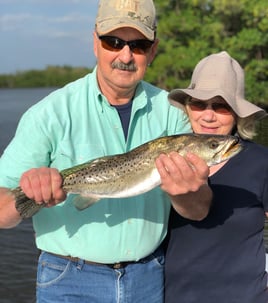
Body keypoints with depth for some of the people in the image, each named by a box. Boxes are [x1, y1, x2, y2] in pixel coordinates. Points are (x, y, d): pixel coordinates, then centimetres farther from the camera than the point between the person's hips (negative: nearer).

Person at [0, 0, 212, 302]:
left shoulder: (170, 111, -4)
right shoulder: (50, 113, -12)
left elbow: (200, 211, -7)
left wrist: (184, 193, -28)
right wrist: (27, 196, -35)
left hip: (149, 278, 3)